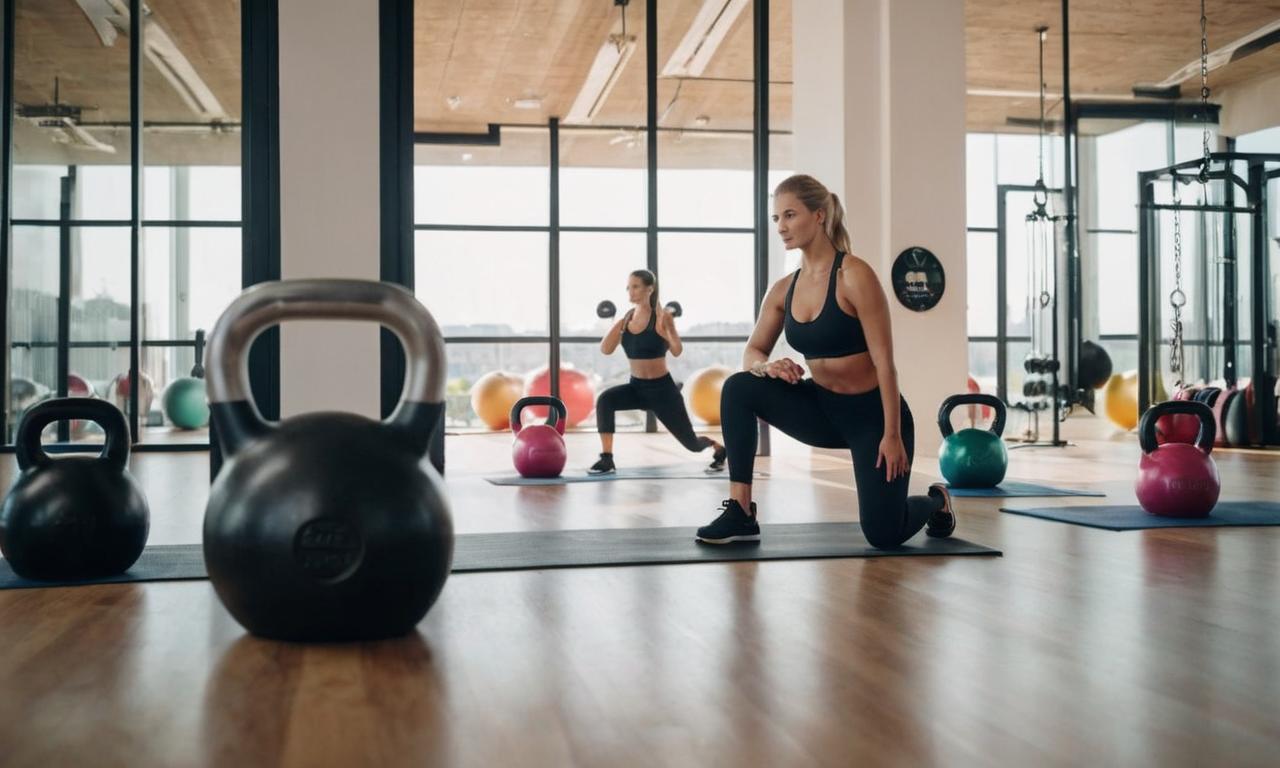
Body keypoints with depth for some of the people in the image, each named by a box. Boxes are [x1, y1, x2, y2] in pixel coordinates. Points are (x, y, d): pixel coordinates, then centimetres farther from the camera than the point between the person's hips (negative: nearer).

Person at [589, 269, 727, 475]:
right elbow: (606, 349, -5)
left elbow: (677, 351, -24)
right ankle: (606, 460, -21)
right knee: (604, 400, -27)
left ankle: (719, 449, 44)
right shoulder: (627, 317, 1)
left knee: (691, 443, 8)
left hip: (662, 389, -4)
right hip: (636, 387, 4)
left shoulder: (661, 316, -15)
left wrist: (669, 326, -35)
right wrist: (617, 321, -12)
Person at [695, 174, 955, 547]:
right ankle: (740, 513, -12)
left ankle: (935, 501, 31)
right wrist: (768, 366, -19)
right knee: (738, 388, -17)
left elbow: (884, 360, -19)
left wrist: (892, 434, -21)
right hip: (823, 409, 5)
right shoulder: (783, 290, -1)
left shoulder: (854, 275, -19)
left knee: (883, 535, -6)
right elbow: (751, 353, 6)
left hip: (872, 414, -5)